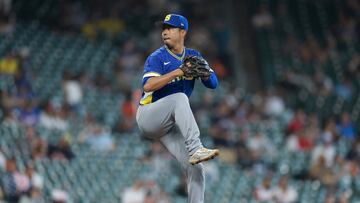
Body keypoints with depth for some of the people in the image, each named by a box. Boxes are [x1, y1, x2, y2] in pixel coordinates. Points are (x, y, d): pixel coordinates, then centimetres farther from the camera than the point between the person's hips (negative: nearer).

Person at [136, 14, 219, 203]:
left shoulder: (193, 56, 9)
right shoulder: (157, 57, -8)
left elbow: (213, 83, 1)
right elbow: (148, 86, -25)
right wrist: (178, 72, -32)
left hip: (171, 125, 5)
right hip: (147, 116, -5)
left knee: (195, 169, -8)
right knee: (179, 98, -34)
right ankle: (195, 149, -43)